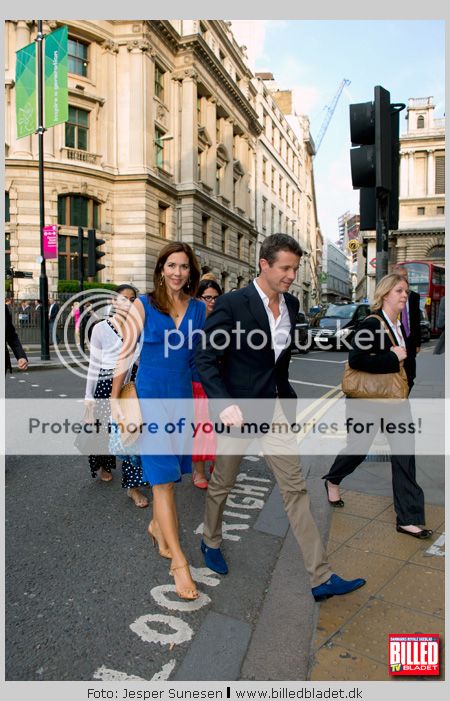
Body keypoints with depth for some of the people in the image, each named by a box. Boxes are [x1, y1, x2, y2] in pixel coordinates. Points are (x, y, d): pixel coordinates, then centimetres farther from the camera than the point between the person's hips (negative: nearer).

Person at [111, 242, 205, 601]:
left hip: (182, 397, 4)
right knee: (164, 476, -3)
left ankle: (157, 526, 42)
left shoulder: (199, 308, 4)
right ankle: (179, 561, 4)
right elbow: (126, 352, -3)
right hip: (150, 396, -4)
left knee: (167, 472, 16)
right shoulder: (143, 306, -5)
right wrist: (115, 398, -5)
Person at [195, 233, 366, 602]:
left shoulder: (291, 304, 4)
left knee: (296, 487, 5)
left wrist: (287, 398, 17)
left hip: (274, 406, 6)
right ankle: (211, 542, 44)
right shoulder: (231, 304, -17)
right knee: (222, 484, 15)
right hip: (237, 410, -5)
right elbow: (205, 359, -16)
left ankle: (321, 577, 14)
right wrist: (224, 404, -29)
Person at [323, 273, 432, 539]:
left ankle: (409, 518, 9)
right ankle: (333, 480, 41)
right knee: (359, 448, 9)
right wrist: (392, 358, -24)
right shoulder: (372, 324, -16)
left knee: (405, 452, 1)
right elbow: (355, 359, -28)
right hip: (369, 400, -6)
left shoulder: (400, 326, 8)